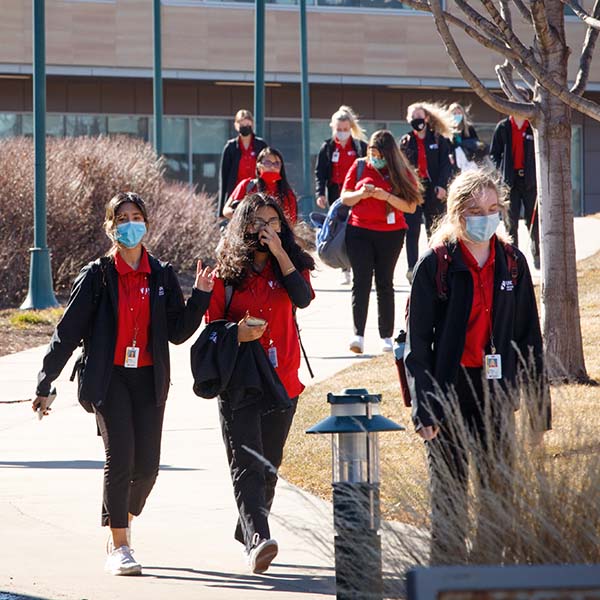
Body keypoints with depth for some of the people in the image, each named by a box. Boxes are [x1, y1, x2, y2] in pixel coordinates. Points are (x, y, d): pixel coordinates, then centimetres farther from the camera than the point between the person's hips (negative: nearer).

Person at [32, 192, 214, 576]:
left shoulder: (163, 276, 8)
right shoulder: (97, 276, 0)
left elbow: (178, 333, 7)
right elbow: (68, 332, 2)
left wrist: (201, 296, -6)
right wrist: (45, 384, 2)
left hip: (149, 380, 3)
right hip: (109, 378, -3)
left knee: (147, 465, -1)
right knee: (120, 457, -15)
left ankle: (122, 523, 28)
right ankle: (119, 548, -8)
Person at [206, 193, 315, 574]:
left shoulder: (291, 264, 7)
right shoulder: (228, 272, 1)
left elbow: (303, 298, -13)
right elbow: (212, 325, 4)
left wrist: (279, 252, -14)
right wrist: (237, 333, -16)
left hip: (282, 381, 3)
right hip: (239, 382, -3)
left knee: (269, 465, 11)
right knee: (247, 465, -15)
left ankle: (247, 532, 28)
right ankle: (258, 539, -27)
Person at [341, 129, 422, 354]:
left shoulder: (402, 173, -1)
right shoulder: (359, 167, 4)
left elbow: (411, 207, -8)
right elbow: (345, 198, 7)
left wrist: (385, 196, -19)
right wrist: (361, 194, -13)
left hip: (390, 233, 0)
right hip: (359, 231, 0)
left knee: (384, 283, 6)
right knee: (361, 281, -9)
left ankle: (386, 337, 10)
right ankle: (358, 335, -17)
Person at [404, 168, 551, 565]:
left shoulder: (512, 262, 7)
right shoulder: (436, 265, -5)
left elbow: (529, 336, 10)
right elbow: (417, 343, -5)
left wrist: (539, 402, 6)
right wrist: (424, 409, -12)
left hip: (497, 395, 3)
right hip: (449, 394, -3)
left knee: (500, 489, 4)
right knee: (449, 495, 2)